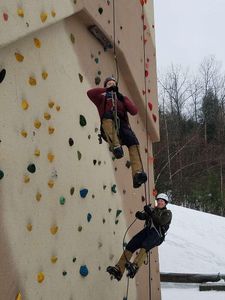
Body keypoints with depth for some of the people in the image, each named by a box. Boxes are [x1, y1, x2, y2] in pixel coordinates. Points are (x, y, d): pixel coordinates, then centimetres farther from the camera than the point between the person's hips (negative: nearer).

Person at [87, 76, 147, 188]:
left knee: (133, 141, -27)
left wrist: (123, 99, 7)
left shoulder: (122, 98, 34)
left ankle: (137, 174, -41)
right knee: (108, 115, -35)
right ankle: (115, 146, -52)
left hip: (122, 124, 2)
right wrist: (106, 90, 3)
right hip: (108, 128, -2)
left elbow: (134, 111, 16)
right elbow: (90, 93, 9)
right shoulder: (102, 97, 30)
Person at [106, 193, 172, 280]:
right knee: (130, 246, -15)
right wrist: (139, 214, -10)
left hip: (157, 234, -5)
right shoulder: (153, 210, 29)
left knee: (145, 246, -35)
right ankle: (119, 269, -23)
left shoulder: (167, 213, 12)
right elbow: (143, 216, 14)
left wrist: (151, 212, -15)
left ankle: (135, 266, -54)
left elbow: (162, 221, -9)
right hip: (147, 230, 5)